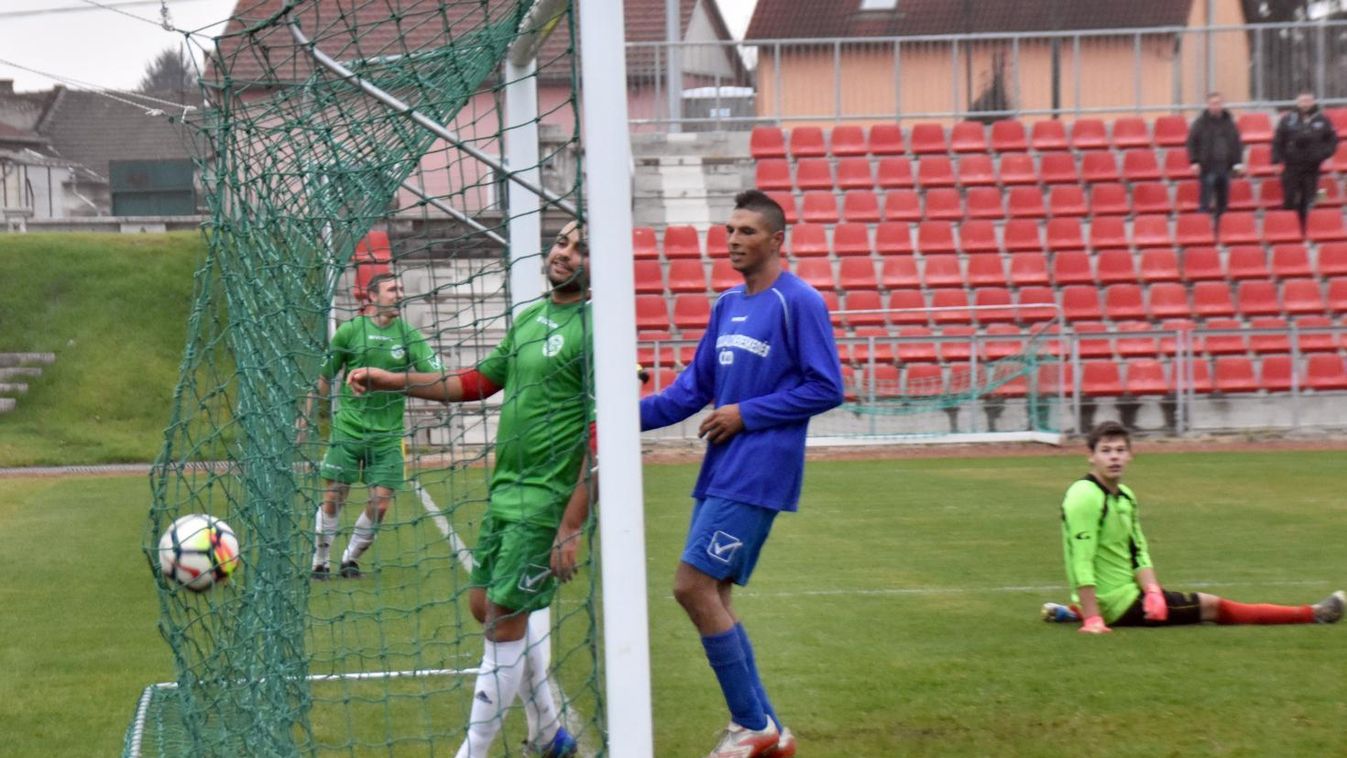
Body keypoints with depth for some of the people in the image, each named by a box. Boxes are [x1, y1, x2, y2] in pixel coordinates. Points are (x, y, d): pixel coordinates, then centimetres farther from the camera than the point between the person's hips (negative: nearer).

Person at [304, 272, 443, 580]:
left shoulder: (408, 335, 1)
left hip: (387, 434, 2)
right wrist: (306, 416, 7)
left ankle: (351, 558, 18)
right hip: (348, 429, -2)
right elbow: (324, 378, 7)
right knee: (333, 498, 0)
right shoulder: (350, 331, -2)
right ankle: (320, 561, 17)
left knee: (381, 502, -3)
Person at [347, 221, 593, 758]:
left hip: (549, 501, -8)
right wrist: (394, 382, 12)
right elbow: (478, 382, 21)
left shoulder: (595, 330, -14)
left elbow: (602, 441, -18)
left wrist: (572, 527, -22)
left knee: (504, 620, -6)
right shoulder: (529, 318, 12)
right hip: (506, 492, 9)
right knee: (486, 605, 15)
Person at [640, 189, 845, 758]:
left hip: (756, 474, -8)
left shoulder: (799, 303, -9)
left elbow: (826, 389, -11)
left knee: (693, 586, -14)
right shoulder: (727, 306, 15)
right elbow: (694, 386, 18)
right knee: (712, 598, 8)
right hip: (720, 472, 8)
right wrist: (636, 413, 4)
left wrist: (747, 414, -13)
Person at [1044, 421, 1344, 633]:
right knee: (1211, 606, -2)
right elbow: (1082, 562, -27)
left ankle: (1069, 612, 29)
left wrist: (1152, 592, -12)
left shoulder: (1125, 496, 7)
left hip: (1122, 593, 9)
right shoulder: (1085, 497, -22)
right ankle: (1311, 614, 6)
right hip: (1117, 603, -9)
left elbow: (1138, 554, 5)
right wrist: (1093, 620, -31)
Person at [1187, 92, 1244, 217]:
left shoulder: (1229, 122, 10)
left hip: (1225, 167, 4)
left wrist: (1238, 162, 6)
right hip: (1207, 168, -4)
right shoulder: (1200, 123, -1)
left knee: (1223, 201, 8)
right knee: (1206, 202, -6)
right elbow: (1191, 143, -2)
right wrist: (1194, 161, -10)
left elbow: (1237, 143, 14)